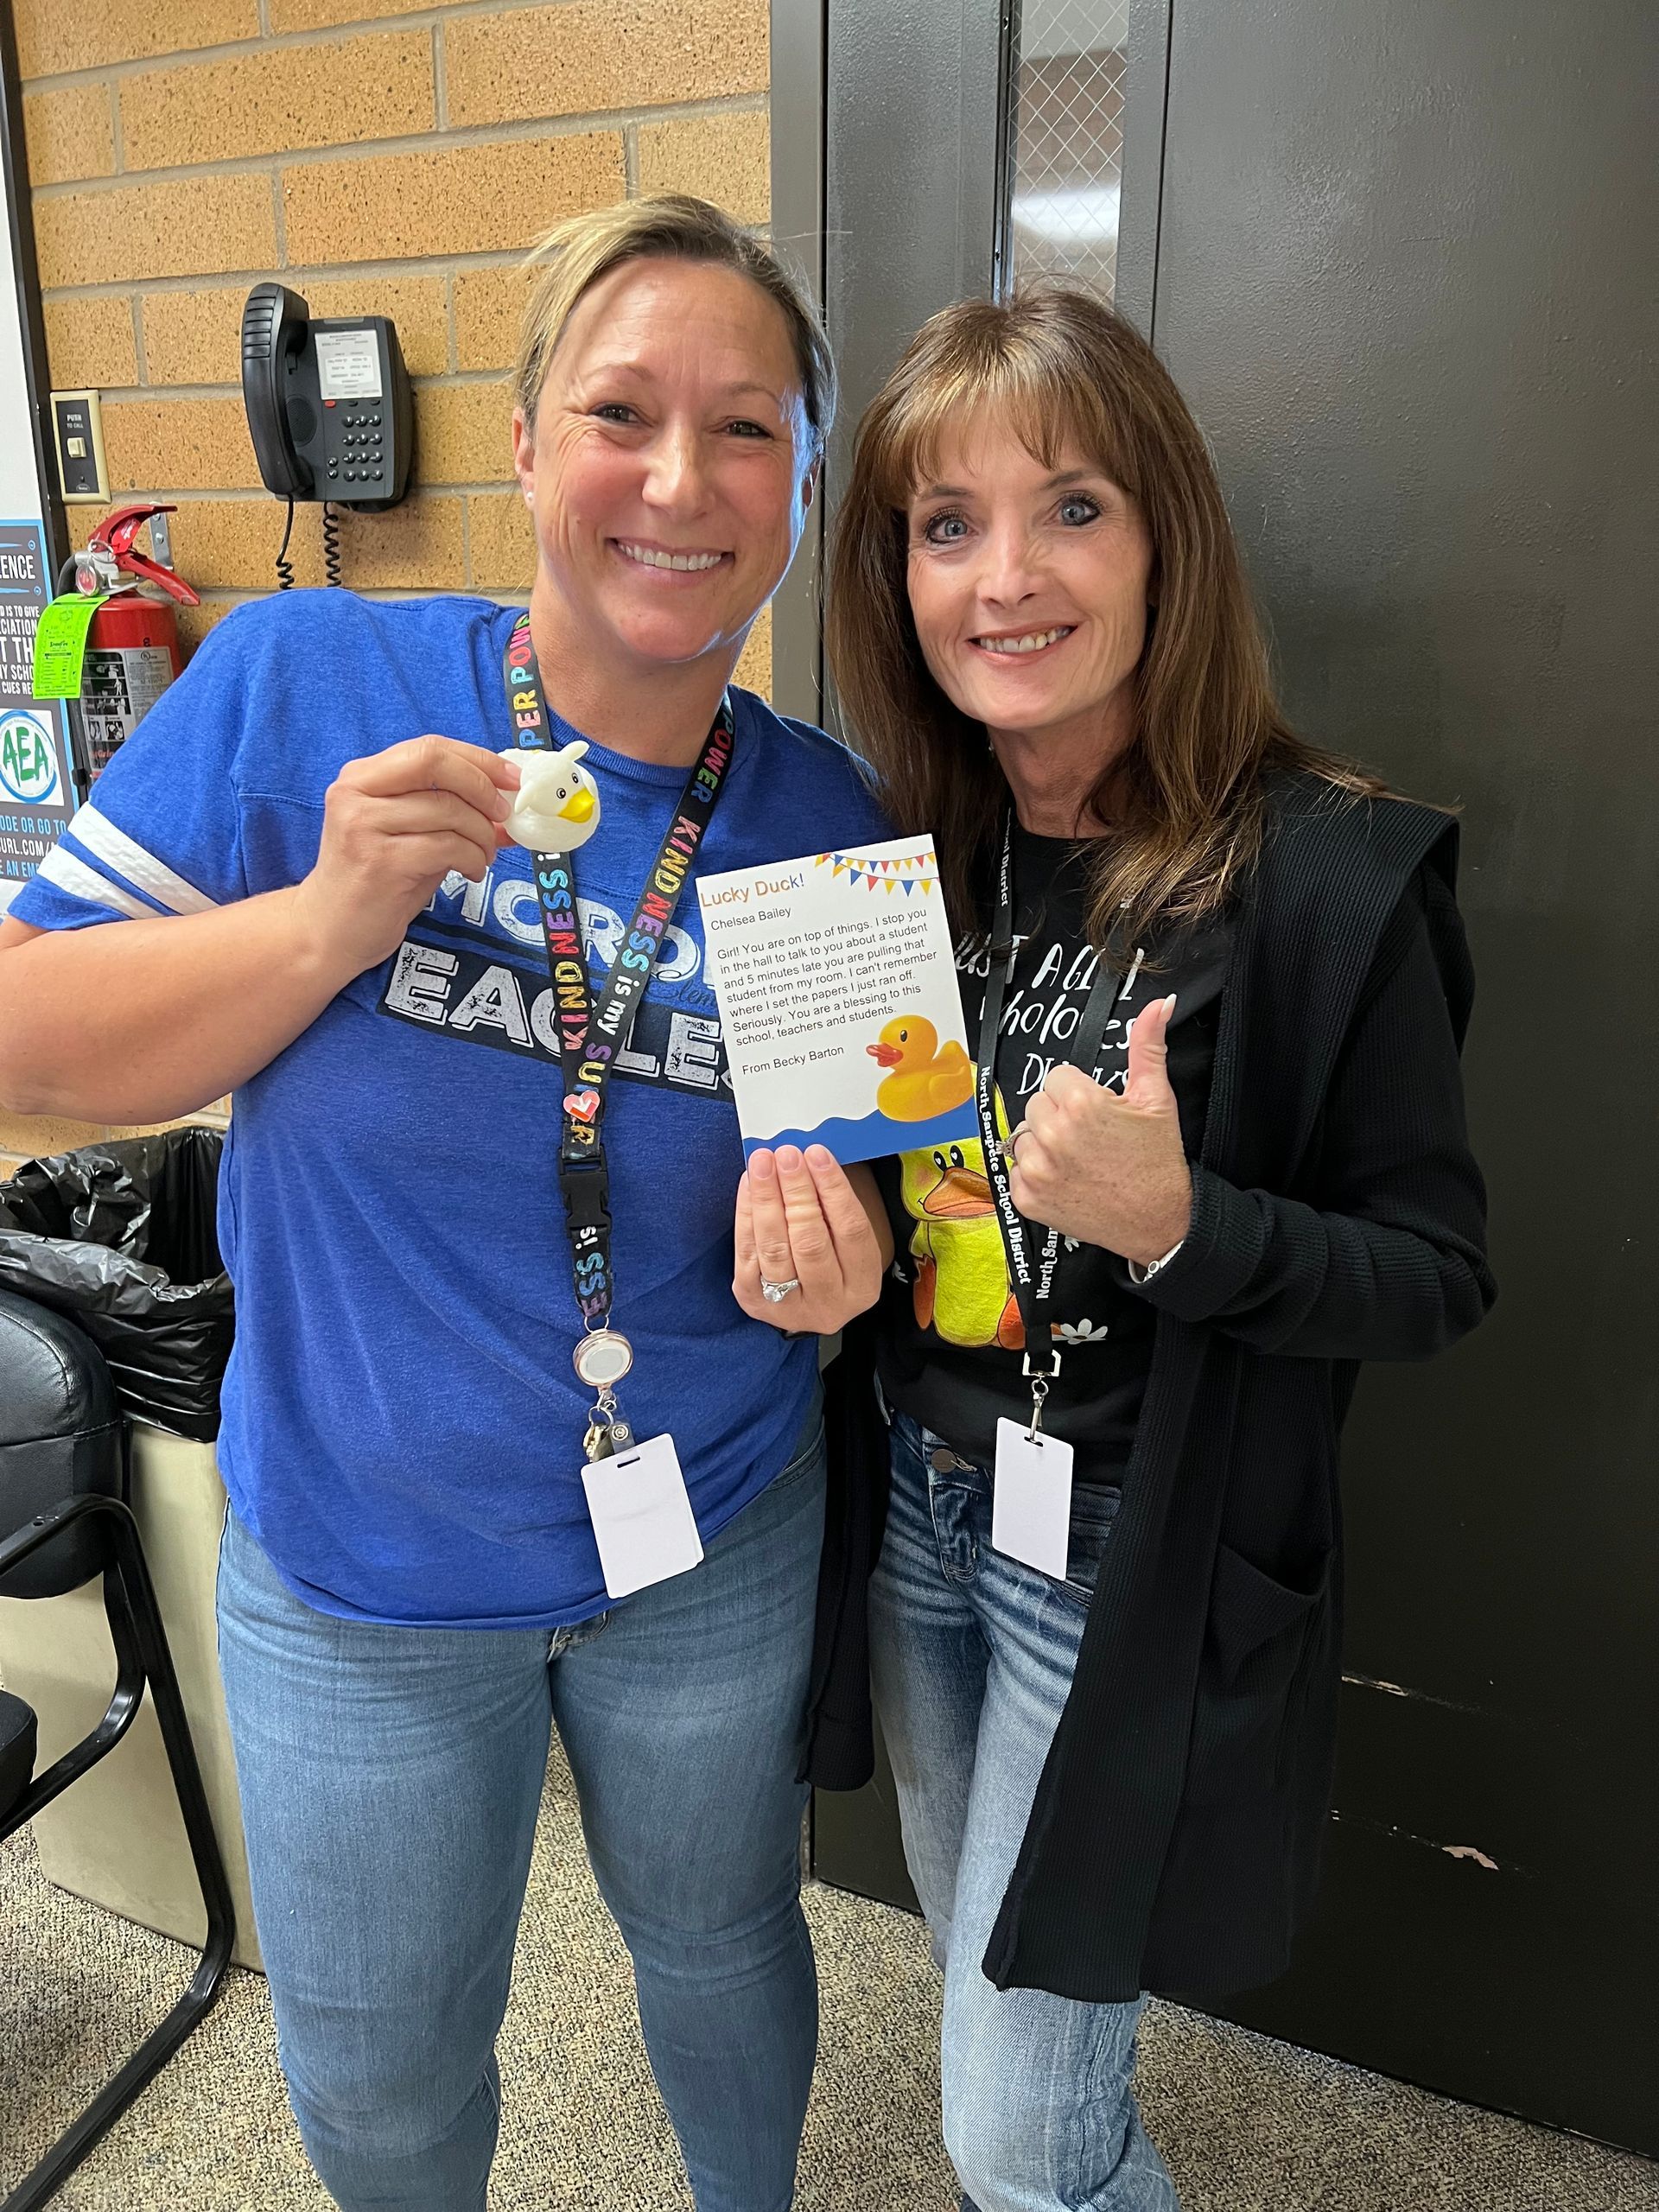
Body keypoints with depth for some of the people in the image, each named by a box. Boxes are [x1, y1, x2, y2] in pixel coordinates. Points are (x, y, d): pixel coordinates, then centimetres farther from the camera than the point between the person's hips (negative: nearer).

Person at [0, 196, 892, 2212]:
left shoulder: (828, 820, -9)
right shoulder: (298, 684, -15)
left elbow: (861, 1167, 1)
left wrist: (832, 1246, -22)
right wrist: (333, 917, -28)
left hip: (711, 1542, 2)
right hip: (360, 1562, 0)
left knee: (720, 1943, 28)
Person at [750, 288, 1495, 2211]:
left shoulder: (1329, 874, -19)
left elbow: (1437, 1274, -13)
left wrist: (1180, 1224, -30)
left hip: (1140, 1558, -5)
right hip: (909, 1496, 6)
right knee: (972, 1943, 29)